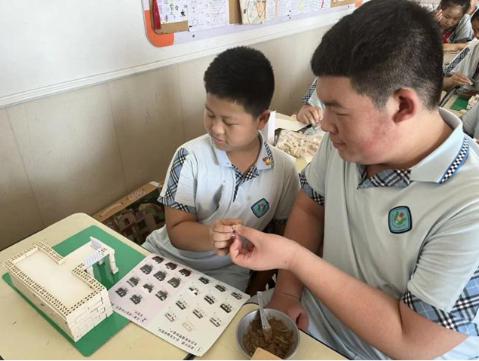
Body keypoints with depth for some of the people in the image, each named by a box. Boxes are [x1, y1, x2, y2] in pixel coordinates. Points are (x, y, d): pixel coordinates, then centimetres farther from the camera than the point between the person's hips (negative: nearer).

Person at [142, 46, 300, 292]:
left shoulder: (284, 169, -10)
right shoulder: (190, 156, -14)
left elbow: (285, 234, 3)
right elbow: (177, 230, -12)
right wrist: (211, 236, -32)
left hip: (227, 274, 0)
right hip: (167, 255, 0)